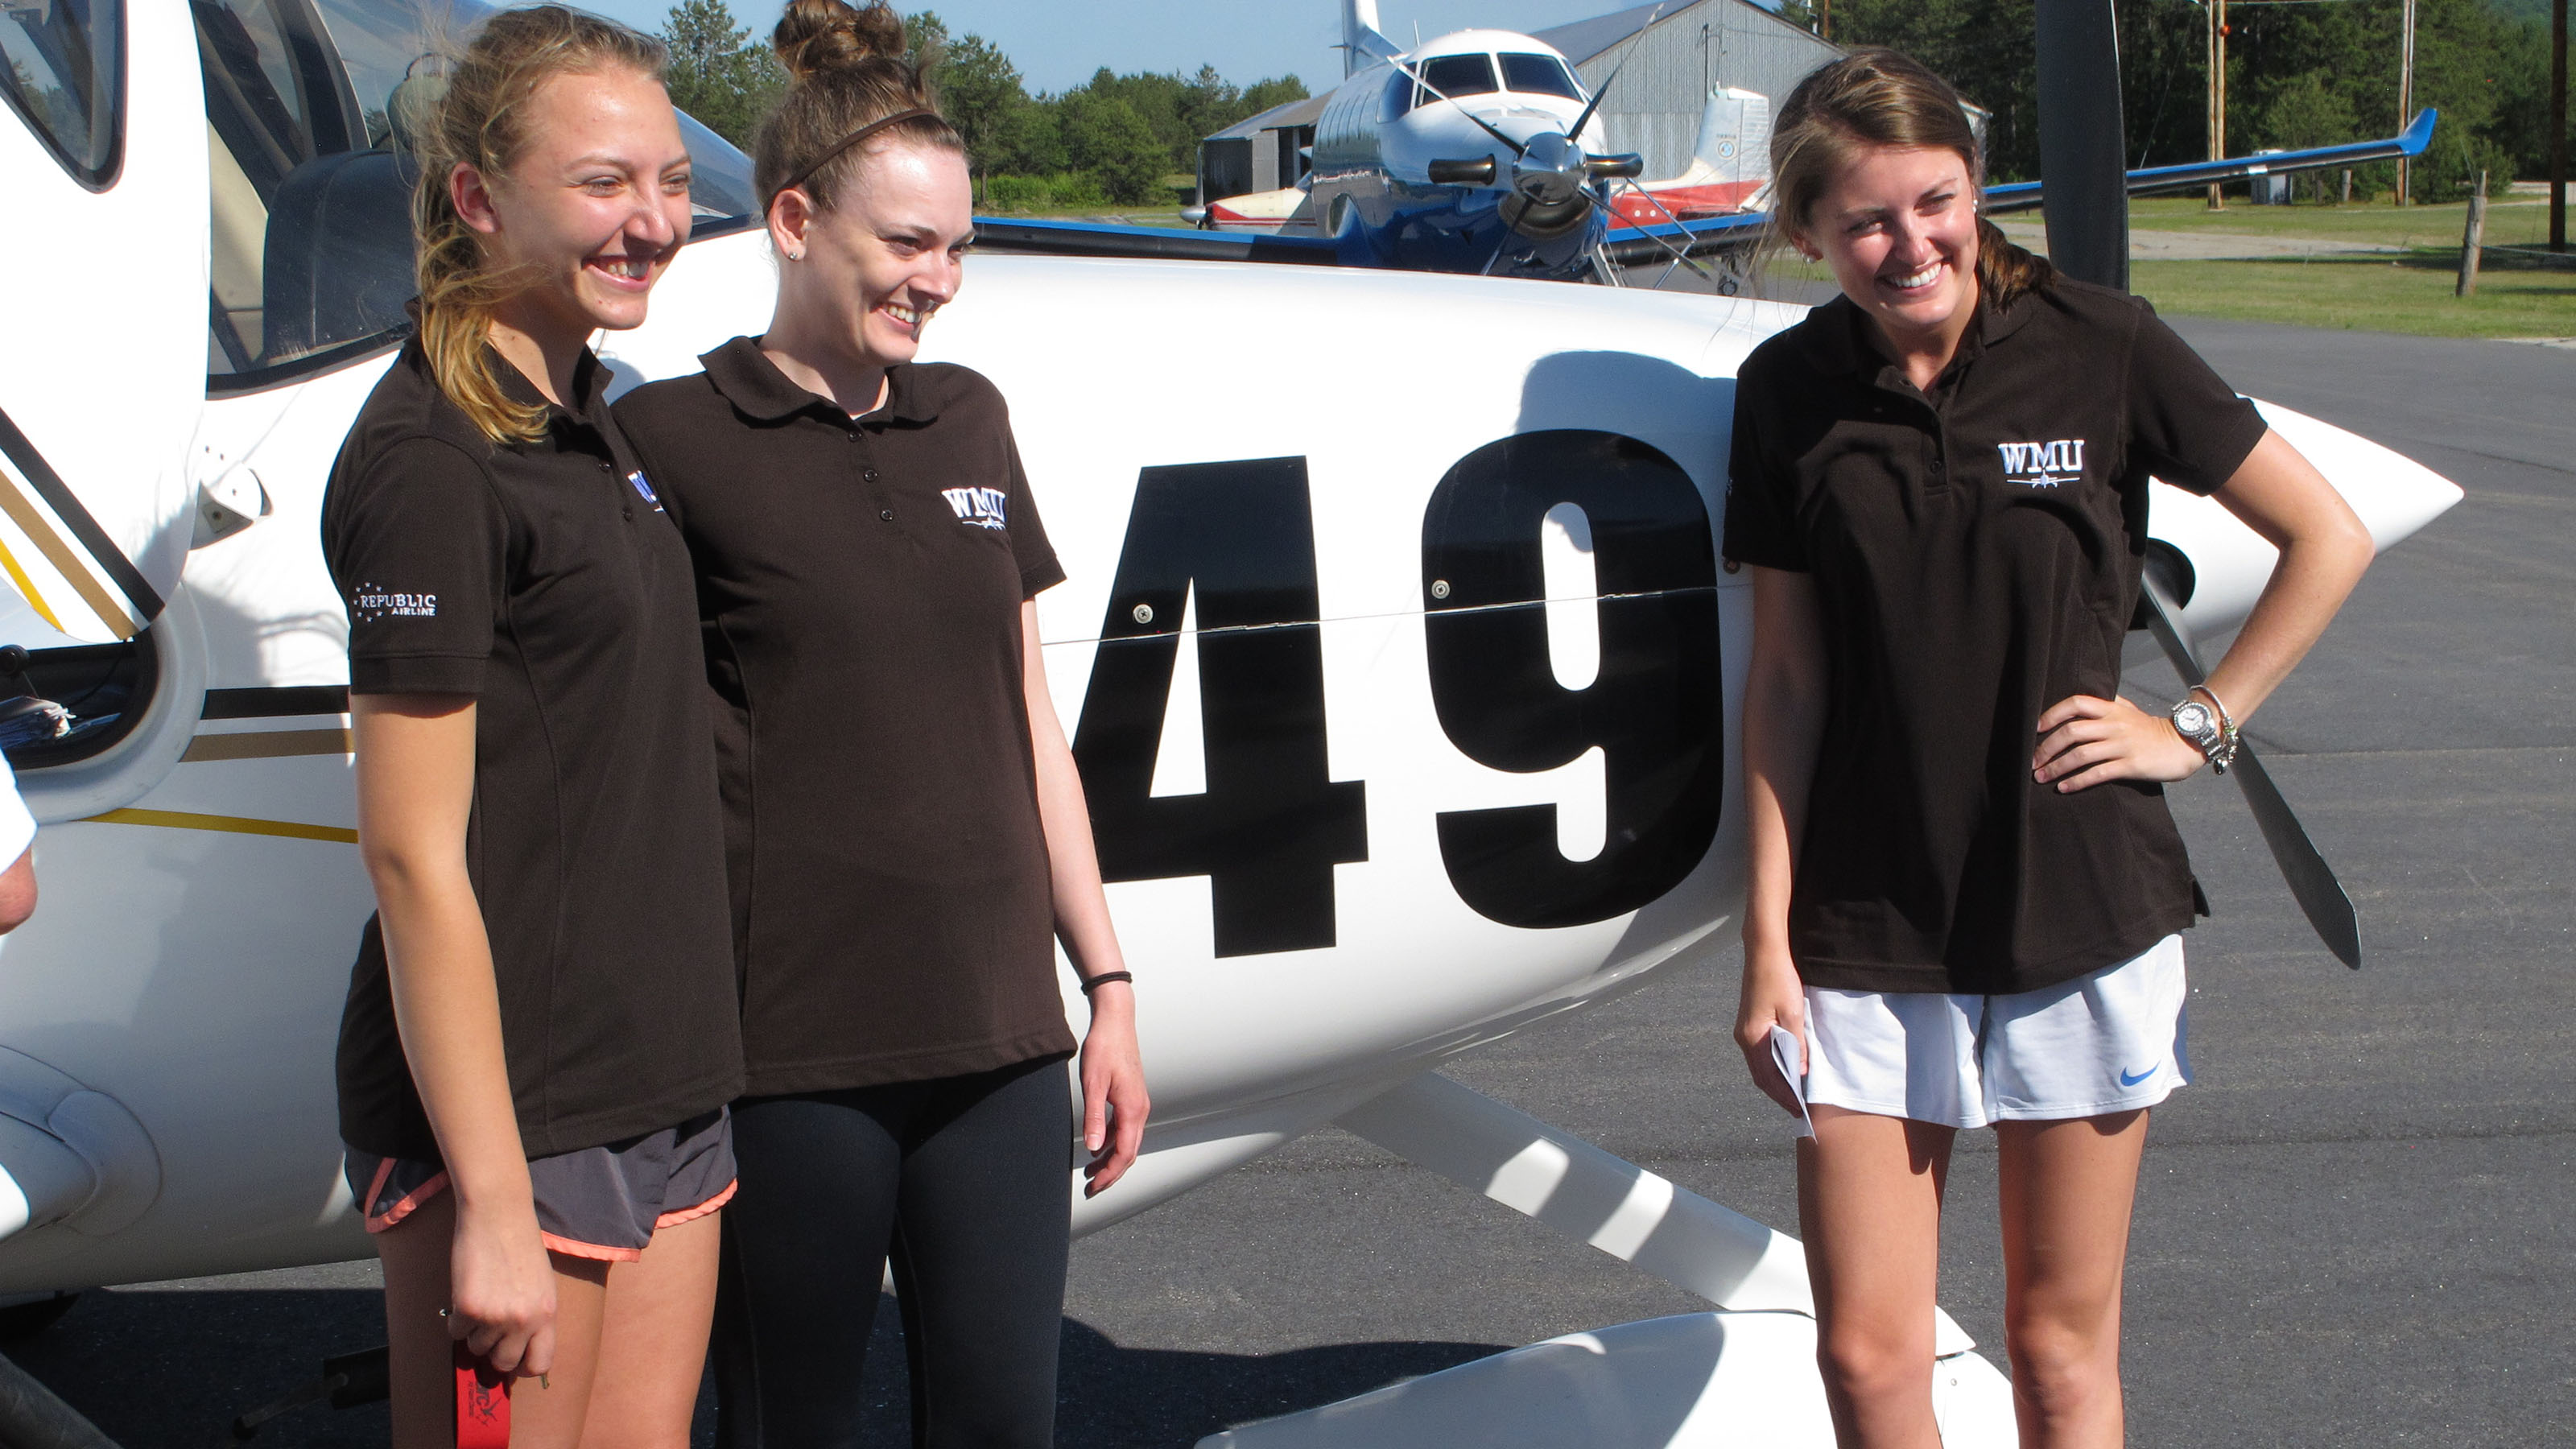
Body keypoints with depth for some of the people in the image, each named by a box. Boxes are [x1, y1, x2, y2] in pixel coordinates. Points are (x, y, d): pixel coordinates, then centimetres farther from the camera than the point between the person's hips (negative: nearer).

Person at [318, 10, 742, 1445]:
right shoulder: (429, 461, -17)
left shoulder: (586, 417, 11)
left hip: (667, 1088, 9)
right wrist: (492, 1202, -19)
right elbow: (415, 859, -19)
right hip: (513, 1109, -8)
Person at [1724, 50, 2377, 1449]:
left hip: (2081, 911, -1)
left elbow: (2328, 538, 4)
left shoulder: (2097, 348, -5)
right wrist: (1767, 939, 0)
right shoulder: (1790, 392, 0)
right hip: (1868, 925, 2)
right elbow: (1786, 679, 3)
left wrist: (2197, 725, -1)